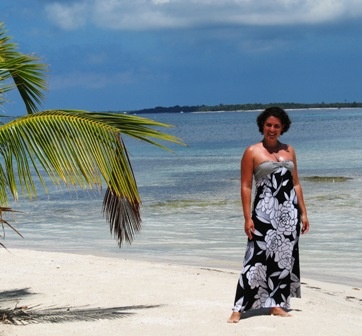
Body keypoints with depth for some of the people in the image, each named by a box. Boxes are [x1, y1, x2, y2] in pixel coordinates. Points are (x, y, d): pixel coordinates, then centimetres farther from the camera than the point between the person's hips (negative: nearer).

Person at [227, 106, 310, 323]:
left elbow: (296, 183, 15)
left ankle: (276, 304, 16)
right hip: (265, 212, -5)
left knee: (285, 257, 7)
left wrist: (303, 213, 10)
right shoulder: (252, 152, -2)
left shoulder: (289, 151, 12)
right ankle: (239, 309, -8)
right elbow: (246, 186, -5)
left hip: (289, 212, 5)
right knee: (257, 258, -10)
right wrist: (248, 218, -11)